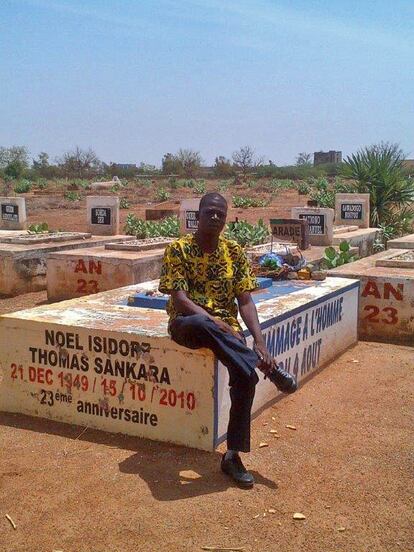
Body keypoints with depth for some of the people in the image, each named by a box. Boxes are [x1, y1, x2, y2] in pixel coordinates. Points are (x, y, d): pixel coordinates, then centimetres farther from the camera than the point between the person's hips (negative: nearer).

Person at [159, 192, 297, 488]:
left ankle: (233, 455, -11)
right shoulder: (178, 249, -5)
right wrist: (215, 322, -27)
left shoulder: (235, 252, 4)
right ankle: (265, 366, -27)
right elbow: (179, 298, -14)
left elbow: (245, 301, -1)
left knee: (245, 375, -26)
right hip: (187, 323, -3)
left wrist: (260, 341, -16)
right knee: (203, 325, -42)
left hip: (225, 327, 3)